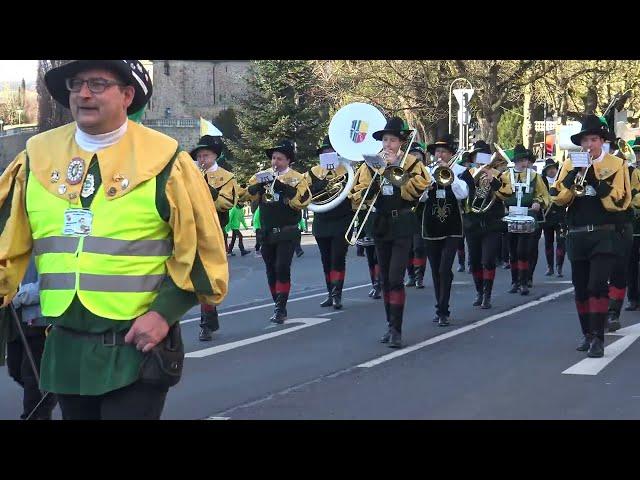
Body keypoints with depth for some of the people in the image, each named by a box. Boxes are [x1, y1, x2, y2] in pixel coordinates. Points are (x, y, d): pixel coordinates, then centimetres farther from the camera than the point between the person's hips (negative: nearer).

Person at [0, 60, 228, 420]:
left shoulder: (163, 159, -6)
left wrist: (164, 313, -12)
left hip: (138, 344, -4)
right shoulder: (38, 155, 5)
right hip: (66, 346, 4)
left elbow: (202, 247, -4)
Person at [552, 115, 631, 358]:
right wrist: (575, 173, -14)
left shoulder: (616, 164, 0)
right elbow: (559, 198, -2)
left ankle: (598, 338, -14)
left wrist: (595, 178, -17)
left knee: (597, 285, -15)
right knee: (581, 289, 9)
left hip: (604, 235, -4)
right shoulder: (570, 165, 9)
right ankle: (587, 335, 22)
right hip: (577, 235, 4)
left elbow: (619, 202, -9)